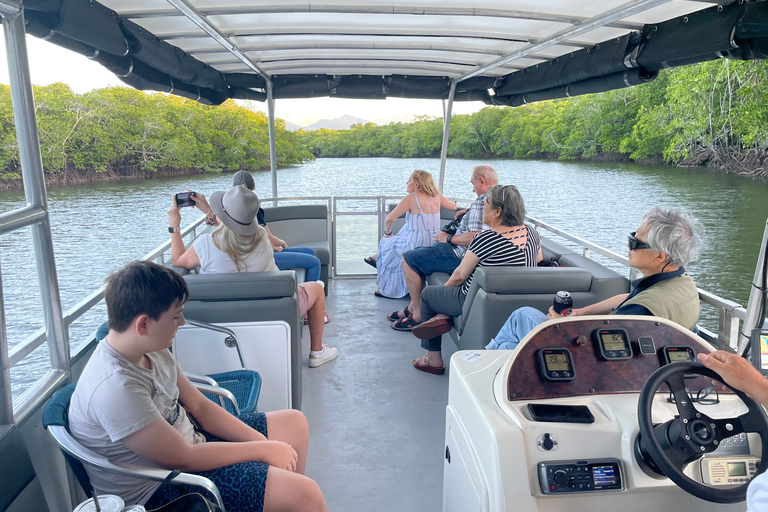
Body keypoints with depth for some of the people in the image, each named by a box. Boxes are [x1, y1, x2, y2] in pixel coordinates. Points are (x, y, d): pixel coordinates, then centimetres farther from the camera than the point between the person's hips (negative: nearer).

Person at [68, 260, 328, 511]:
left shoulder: (151, 349, -3)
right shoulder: (116, 387, -31)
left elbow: (199, 406, 3)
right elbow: (182, 458, -25)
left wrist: (263, 443, -6)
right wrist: (265, 449, -16)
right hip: (158, 491, -9)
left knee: (294, 423, 11)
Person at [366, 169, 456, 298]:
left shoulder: (411, 197, -14)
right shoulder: (436, 196, 3)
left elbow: (390, 218, -14)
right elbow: (453, 207, 21)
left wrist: (387, 233, 4)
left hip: (417, 245, -7)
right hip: (434, 243, 7)